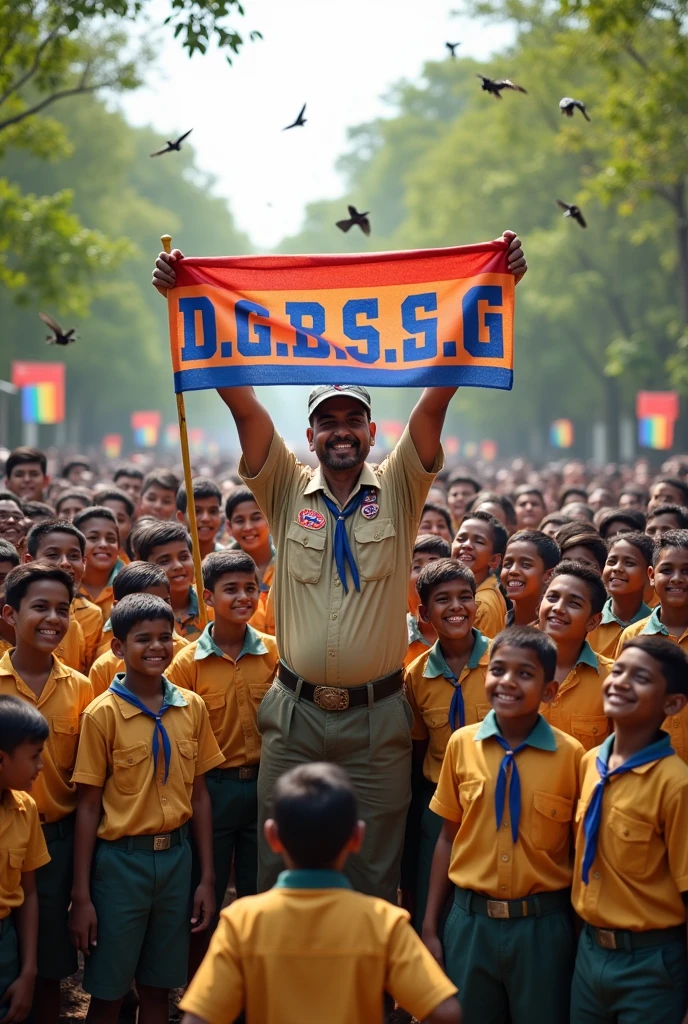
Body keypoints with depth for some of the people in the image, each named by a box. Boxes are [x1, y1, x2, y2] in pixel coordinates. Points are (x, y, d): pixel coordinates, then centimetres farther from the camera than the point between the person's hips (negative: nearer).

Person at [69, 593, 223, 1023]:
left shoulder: (193, 708, 2)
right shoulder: (103, 714, -8)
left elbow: (199, 796, 7)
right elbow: (89, 806, -7)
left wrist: (207, 878, 5)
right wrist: (82, 895, -8)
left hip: (176, 855, 3)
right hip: (121, 859, -3)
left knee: (158, 987, 13)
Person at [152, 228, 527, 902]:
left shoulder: (398, 489, 2)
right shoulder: (286, 490, 3)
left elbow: (437, 395, -8)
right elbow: (240, 400, -5)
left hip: (377, 718, 0)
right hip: (295, 714, 1)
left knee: (374, 881, 6)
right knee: (281, 876, 7)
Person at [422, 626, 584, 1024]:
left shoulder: (570, 755, -10)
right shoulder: (462, 744, -2)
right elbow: (448, 837, 5)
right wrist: (430, 924, 6)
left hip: (543, 926, -2)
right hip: (471, 922, 2)